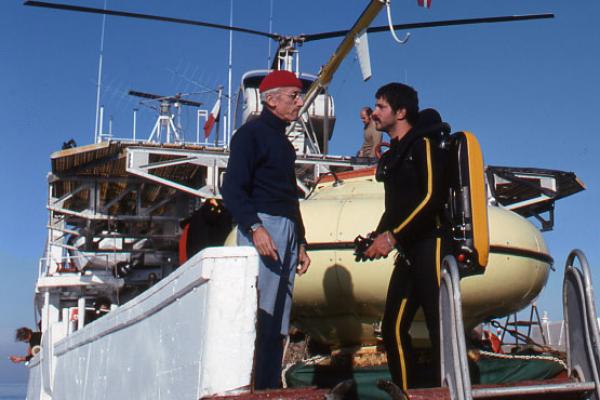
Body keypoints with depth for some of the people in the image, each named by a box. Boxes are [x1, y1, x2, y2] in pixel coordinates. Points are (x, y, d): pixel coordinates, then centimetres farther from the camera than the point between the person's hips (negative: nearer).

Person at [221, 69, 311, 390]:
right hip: (261, 226, -9)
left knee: (278, 322, 6)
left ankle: (270, 389, 8)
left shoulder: (283, 141, 24)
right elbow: (232, 189, -13)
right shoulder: (251, 133, -2)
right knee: (259, 314, -14)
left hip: (288, 231, 9)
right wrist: (255, 227, -25)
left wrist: (300, 242, 23)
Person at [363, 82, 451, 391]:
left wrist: (392, 236, -17)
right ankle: (405, 393, 11)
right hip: (408, 251, 9)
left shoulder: (424, 145, -5)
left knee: (439, 327, -8)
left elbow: (432, 198, -16)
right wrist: (378, 237, 7)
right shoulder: (393, 155, 21)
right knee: (393, 327, 4)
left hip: (431, 245, -9)